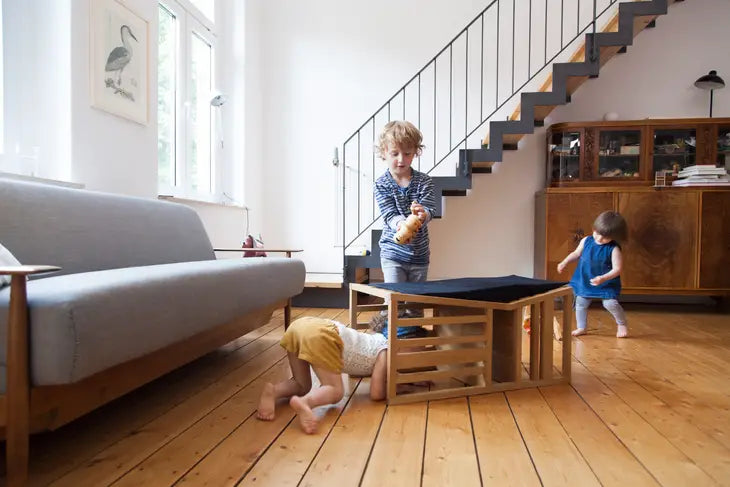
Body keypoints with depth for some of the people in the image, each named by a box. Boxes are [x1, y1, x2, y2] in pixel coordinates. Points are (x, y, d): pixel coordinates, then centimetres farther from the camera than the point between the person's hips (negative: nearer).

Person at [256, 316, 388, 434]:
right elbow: (376, 394, 8)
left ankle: (272, 391, -7)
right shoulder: (384, 351, 13)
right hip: (320, 335, -8)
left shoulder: (375, 340, 35)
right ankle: (304, 402, -29)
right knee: (335, 391, 1)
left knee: (302, 386, 21)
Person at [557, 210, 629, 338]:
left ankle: (622, 325, 13)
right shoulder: (586, 241, -4)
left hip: (607, 284, -5)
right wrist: (564, 262, -1)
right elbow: (576, 253, 11)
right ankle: (581, 328, 25)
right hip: (584, 281, 5)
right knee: (580, 303, 8)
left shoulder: (614, 249, -18)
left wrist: (603, 278, -32)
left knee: (610, 303, -15)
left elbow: (617, 269, -20)